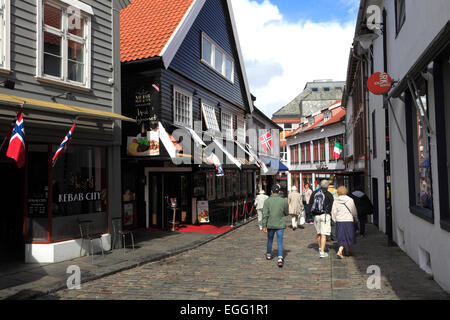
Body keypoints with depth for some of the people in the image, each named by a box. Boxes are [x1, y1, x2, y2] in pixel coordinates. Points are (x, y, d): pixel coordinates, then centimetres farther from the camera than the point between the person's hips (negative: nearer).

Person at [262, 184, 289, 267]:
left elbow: (265, 214, -11)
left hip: (270, 224, 1)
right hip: (280, 225, -1)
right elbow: (287, 213, 4)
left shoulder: (267, 201, -7)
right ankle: (280, 258, -16)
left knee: (269, 240, 20)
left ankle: (269, 255, 38)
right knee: (280, 242, 0)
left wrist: (264, 226, -9)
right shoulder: (284, 201, -6)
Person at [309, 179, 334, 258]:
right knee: (323, 234, -4)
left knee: (318, 233, 20)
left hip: (316, 215, 4)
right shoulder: (329, 195, -7)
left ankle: (320, 248, 36)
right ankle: (322, 252, -6)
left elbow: (310, 204, 7)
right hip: (325, 215, -4)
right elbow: (332, 206, -4)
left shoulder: (314, 193, 4)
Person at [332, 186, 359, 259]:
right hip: (349, 221, -1)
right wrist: (356, 219, 16)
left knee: (342, 237, 10)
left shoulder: (336, 201, -2)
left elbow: (333, 212, -2)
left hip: (339, 222, 1)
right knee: (348, 236, 13)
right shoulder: (350, 200, -4)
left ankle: (340, 250, -2)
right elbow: (354, 212, 1)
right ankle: (347, 252, 20)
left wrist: (335, 220, 12)